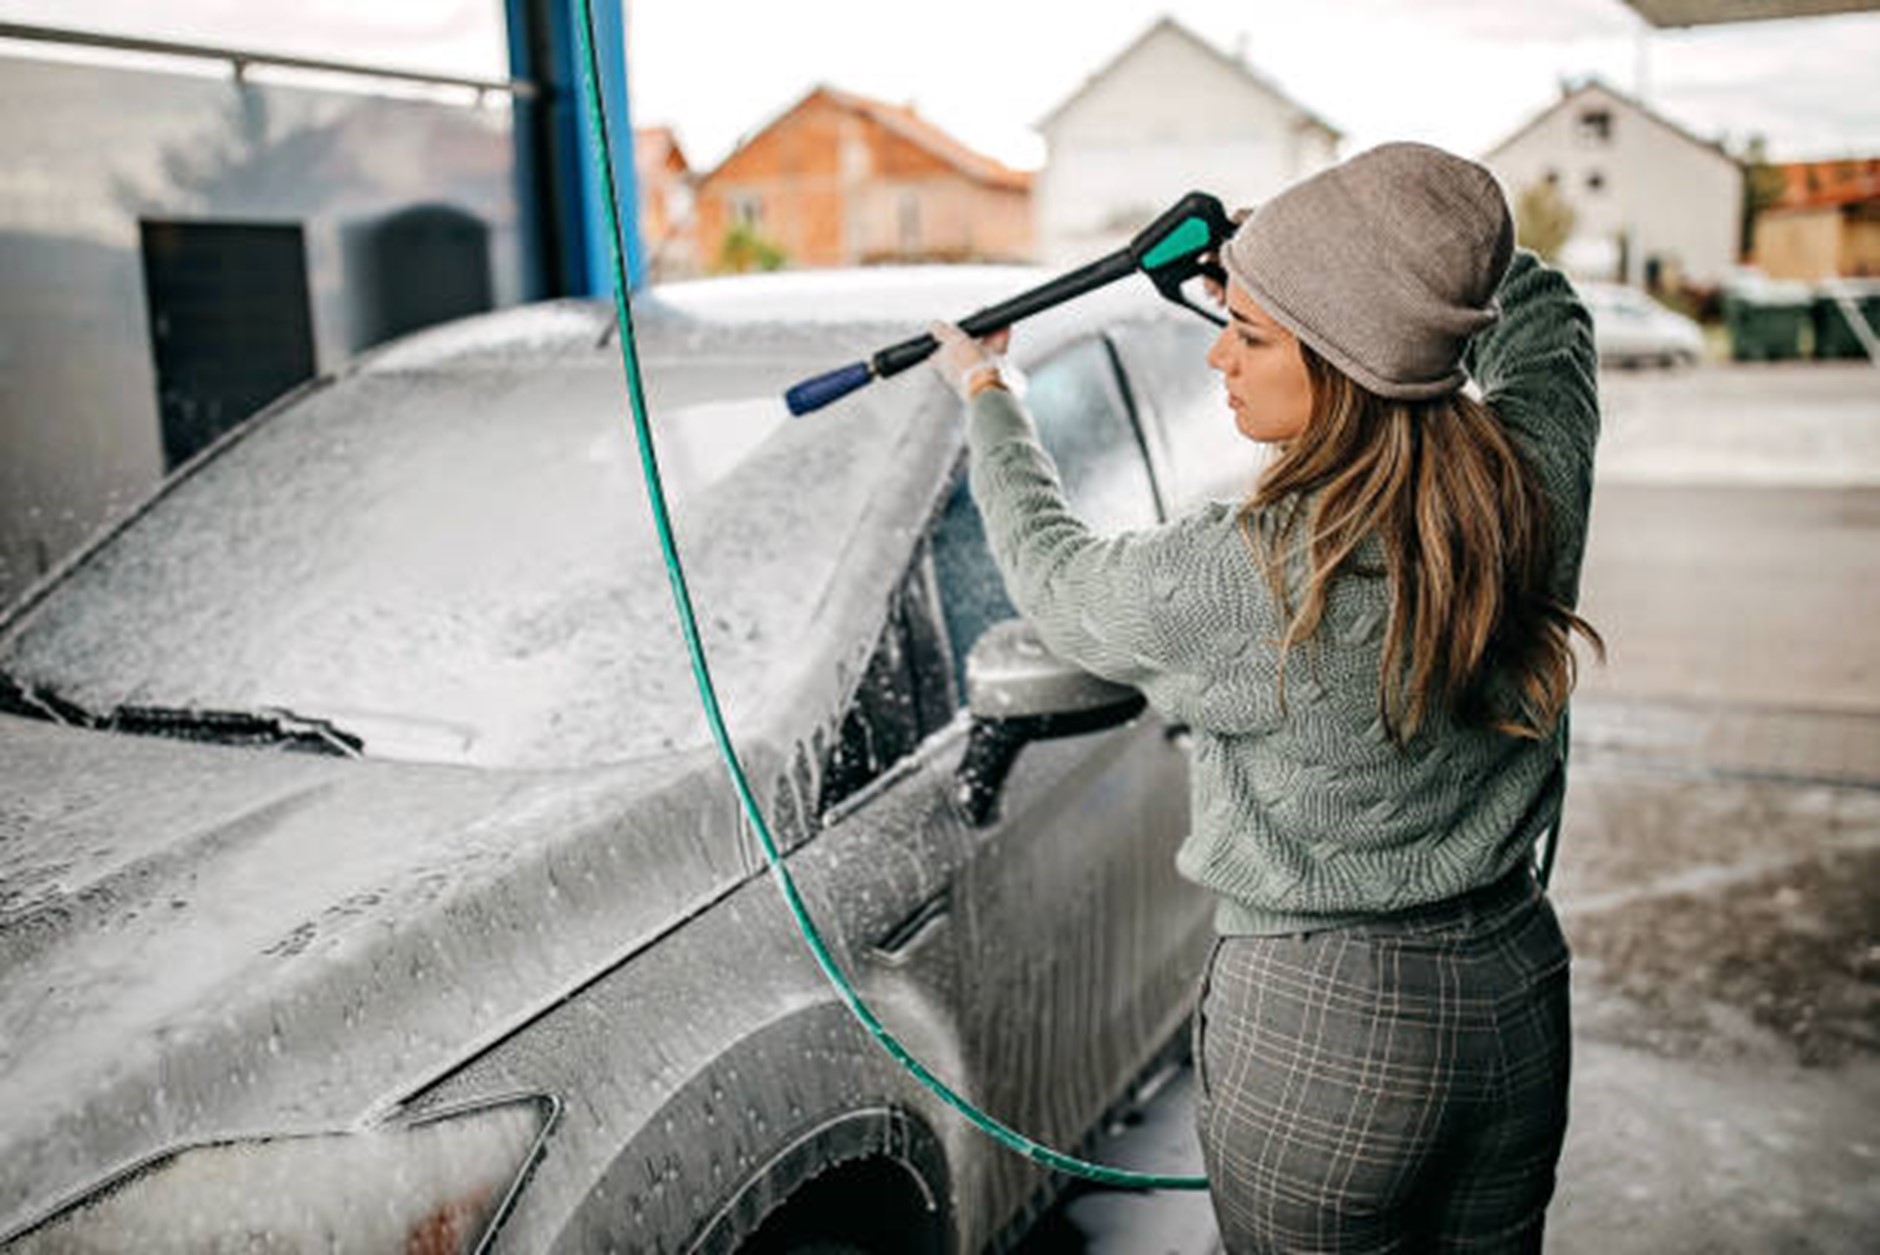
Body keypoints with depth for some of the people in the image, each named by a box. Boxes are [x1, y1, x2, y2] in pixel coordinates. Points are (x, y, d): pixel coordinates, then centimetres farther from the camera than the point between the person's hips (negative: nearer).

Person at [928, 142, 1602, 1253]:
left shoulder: (1248, 578, -25)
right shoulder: (1534, 482, -10)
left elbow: (1056, 576, -3)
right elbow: (1545, 312, 15)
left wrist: (986, 392, 11)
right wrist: (1405, 245, 14)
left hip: (1320, 1023, -6)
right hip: (1515, 992, 6)